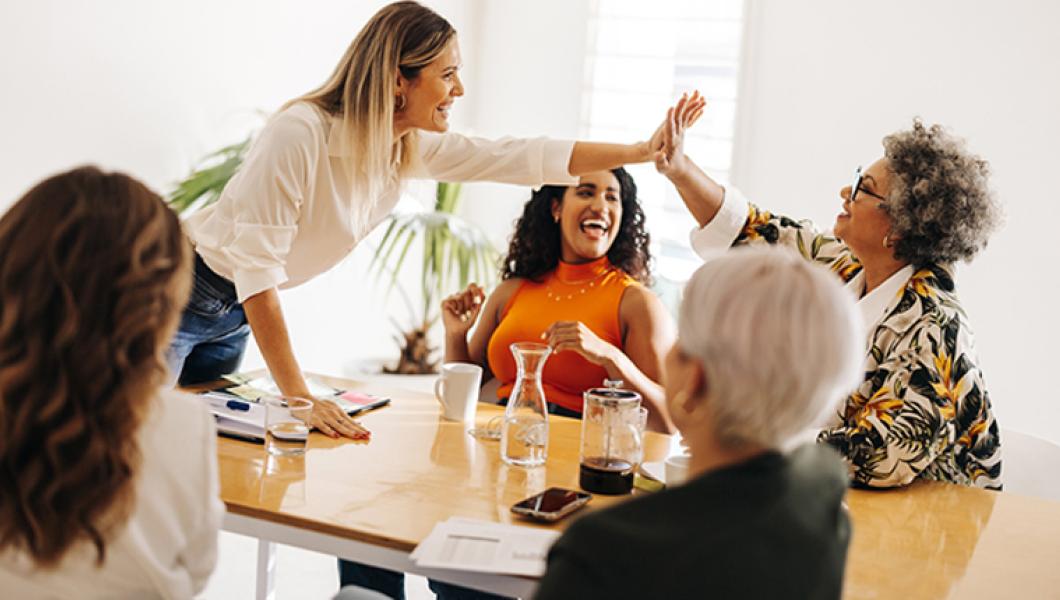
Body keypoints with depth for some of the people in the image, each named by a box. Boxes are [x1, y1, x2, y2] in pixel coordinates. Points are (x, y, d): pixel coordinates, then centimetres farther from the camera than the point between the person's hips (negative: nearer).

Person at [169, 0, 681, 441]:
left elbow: (521, 157, 1)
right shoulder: (300, 135, -30)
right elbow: (255, 268, -30)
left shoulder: (413, 148, -7)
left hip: (235, 318, 7)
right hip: (184, 294, -7)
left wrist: (642, 151, 2)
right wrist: (299, 397, -31)